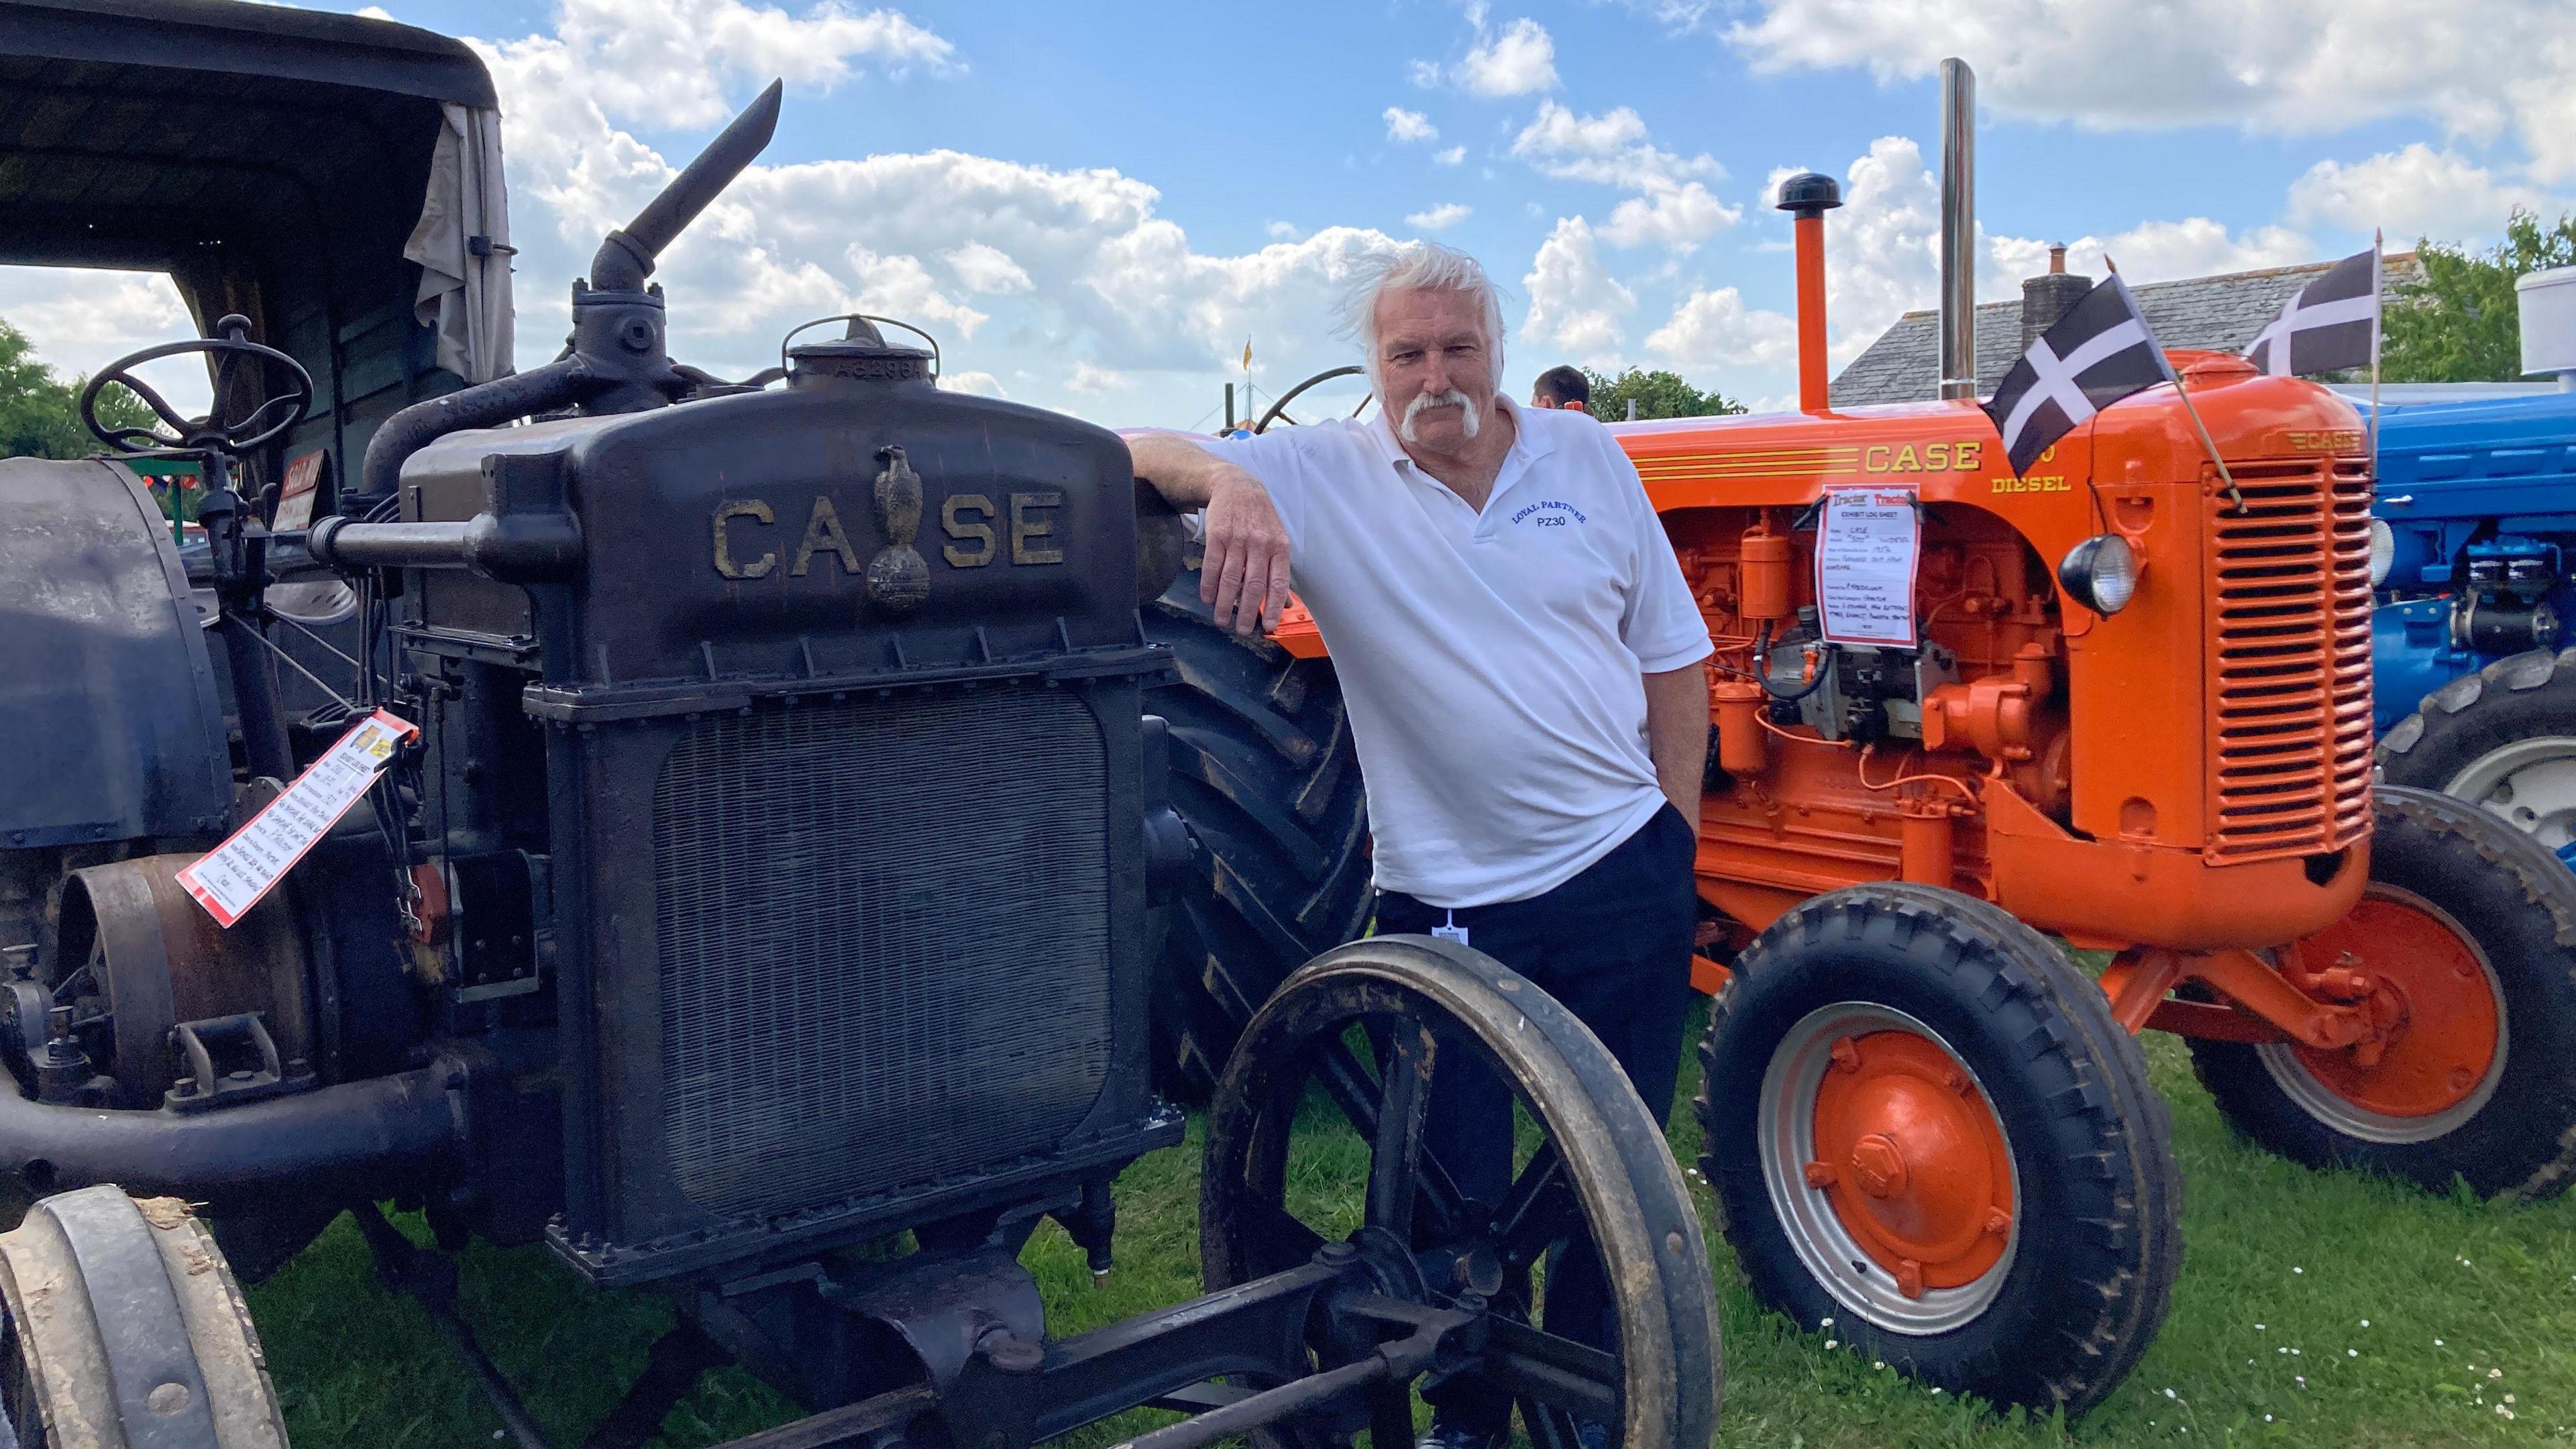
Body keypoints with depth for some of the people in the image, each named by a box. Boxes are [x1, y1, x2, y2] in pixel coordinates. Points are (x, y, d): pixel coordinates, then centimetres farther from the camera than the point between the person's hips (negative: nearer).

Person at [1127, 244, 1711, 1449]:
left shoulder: (1586, 459, 4)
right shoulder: (1322, 477, -5)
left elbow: (1670, 652, 9)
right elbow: (1138, 457, -15)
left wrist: (1679, 826, 5)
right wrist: (1225, 478, -36)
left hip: (1623, 876, 2)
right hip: (1444, 901, -2)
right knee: (1455, 1181, 8)